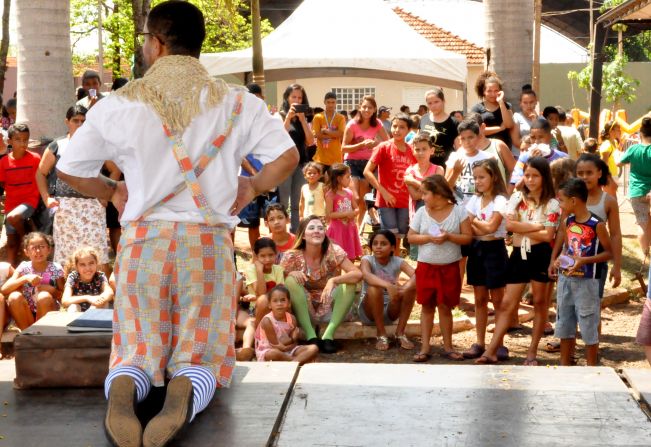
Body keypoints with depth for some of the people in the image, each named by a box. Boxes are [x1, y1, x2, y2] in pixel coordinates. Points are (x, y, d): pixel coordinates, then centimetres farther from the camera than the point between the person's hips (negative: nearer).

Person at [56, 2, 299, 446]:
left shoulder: (118, 105, -1)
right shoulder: (237, 104, -1)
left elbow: (69, 171, 7)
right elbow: (287, 157, -5)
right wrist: (252, 187, 13)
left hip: (142, 239, 0)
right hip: (208, 242, 0)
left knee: (136, 350, 11)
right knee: (200, 355, 8)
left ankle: (122, 388, -24)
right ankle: (185, 394, -26)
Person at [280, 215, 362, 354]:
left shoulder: (333, 251, -13)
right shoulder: (292, 256, -12)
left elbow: (357, 274, -23)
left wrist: (333, 281, -38)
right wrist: (292, 274, -29)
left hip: (330, 309, 0)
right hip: (304, 311, 0)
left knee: (349, 283, -23)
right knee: (291, 280, -25)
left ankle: (329, 335, -22)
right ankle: (310, 336, -24)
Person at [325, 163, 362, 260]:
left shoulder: (349, 193, 6)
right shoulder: (331, 194, -12)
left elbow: (356, 209, 15)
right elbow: (329, 214, -17)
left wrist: (353, 213, -9)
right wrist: (346, 214, -20)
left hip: (349, 229, 6)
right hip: (337, 230, -6)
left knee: (350, 258, 13)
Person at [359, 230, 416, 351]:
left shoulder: (398, 262, -6)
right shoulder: (367, 260, -12)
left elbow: (416, 275, -23)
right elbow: (366, 275, -37)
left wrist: (404, 288, -43)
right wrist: (387, 285, -53)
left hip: (390, 311, 3)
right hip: (369, 312, -3)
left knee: (412, 287, -21)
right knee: (374, 288, -34)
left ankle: (400, 333, -13)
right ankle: (381, 335, -21)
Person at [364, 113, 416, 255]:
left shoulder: (412, 151, 4)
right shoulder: (384, 147, -7)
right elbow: (367, 171, -10)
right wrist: (383, 192, -15)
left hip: (404, 202, 4)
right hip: (386, 201, -4)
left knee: (398, 239, 10)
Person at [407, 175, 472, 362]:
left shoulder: (458, 211, -5)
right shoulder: (421, 212, 0)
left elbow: (468, 237, -6)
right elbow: (411, 237, 0)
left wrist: (449, 236, -21)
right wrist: (429, 237, -16)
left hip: (449, 268, -1)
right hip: (426, 267, 1)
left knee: (445, 306, 6)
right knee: (427, 306, 7)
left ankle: (448, 347, 17)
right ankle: (425, 348, 11)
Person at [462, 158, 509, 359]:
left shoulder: (500, 201, -11)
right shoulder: (474, 200, 7)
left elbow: (491, 227, -21)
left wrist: (474, 221, -8)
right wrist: (482, 227, -17)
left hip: (494, 249, -6)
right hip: (477, 249, 6)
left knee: (497, 300, 2)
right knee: (479, 299, 10)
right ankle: (480, 343, 15)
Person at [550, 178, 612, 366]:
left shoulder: (597, 225, -13)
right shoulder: (566, 223, 5)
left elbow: (609, 253, -10)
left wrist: (584, 260, -21)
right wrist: (554, 261, -1)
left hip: (586, 281, -6)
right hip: (565, 279, 6)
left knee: (589, 328, 3)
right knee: (564, 325, 13)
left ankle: (591, 367, 14)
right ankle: (564, 365, 24)